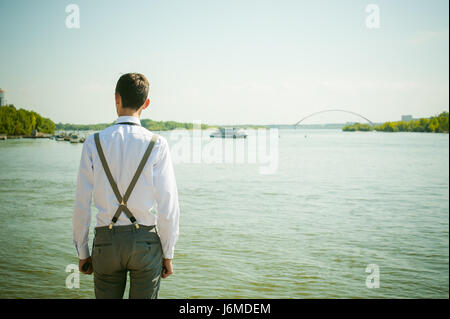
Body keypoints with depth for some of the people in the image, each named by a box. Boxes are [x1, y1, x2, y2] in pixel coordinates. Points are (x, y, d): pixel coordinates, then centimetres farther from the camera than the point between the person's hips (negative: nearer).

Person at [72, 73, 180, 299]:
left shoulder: (93, 143, -4)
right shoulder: (157, 145, -8)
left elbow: (81, 205, -2)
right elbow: (168, 206, -9)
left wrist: (82, 252, 9)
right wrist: (168, 254, 2)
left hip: (106, 240, 1)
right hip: (146, 241, -1)